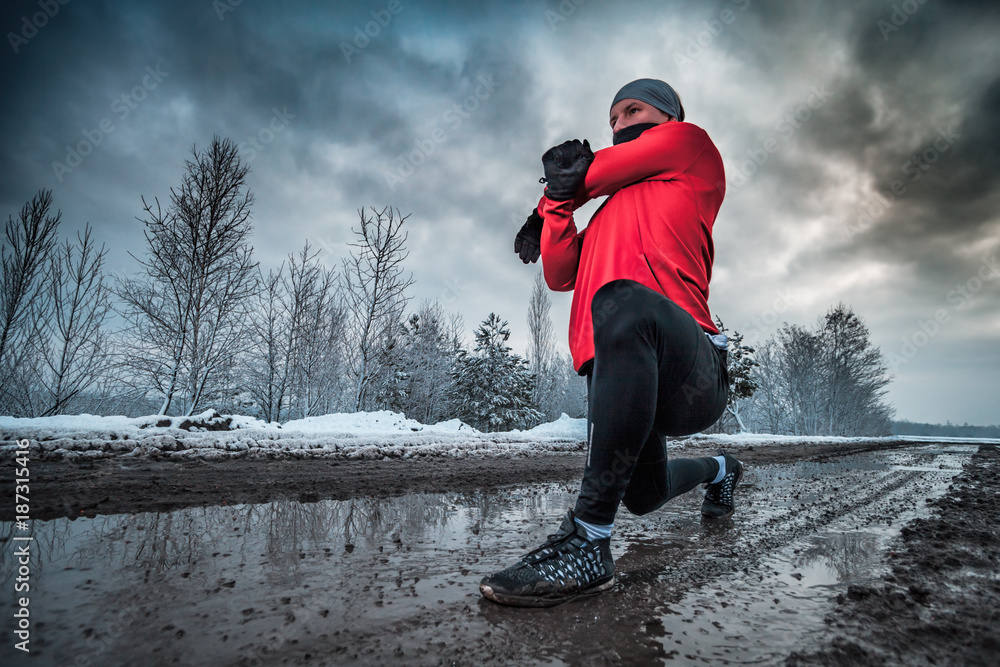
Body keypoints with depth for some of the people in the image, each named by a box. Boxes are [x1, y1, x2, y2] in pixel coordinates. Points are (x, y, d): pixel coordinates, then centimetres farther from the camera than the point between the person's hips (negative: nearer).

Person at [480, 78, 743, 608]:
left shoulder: (691, 144, 14)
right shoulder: (609, 211, 29)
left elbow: (596, 170, 5)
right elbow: (561, 275, 15)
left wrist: (563, 189, 23)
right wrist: (556, 202, 1)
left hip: (695, 378, -8)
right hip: (620, 376, 8)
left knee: (623, 302, -40)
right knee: (643, 496, 24)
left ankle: (588, 543, -36)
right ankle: (719, 470, 56)